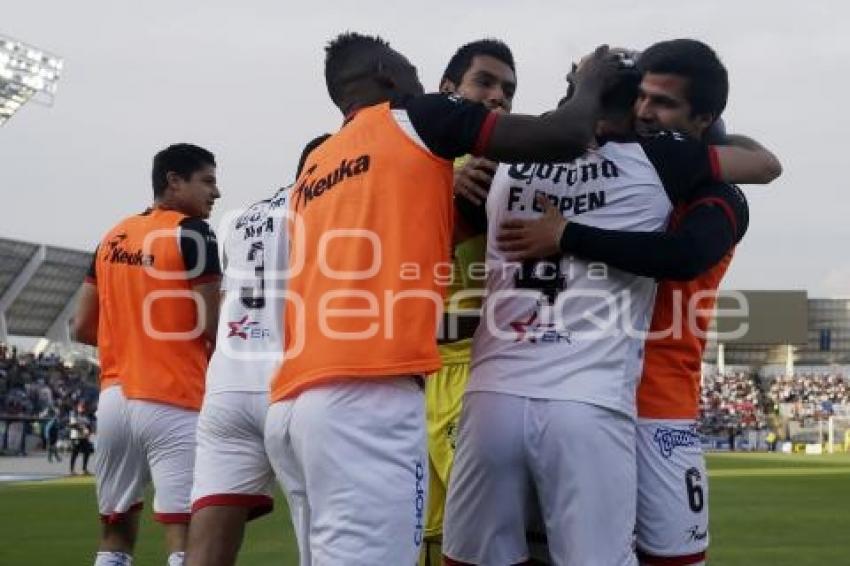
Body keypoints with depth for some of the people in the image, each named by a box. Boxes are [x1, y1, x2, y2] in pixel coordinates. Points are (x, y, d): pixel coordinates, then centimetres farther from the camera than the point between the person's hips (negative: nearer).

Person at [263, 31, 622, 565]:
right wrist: (592, 84, 24)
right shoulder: (415, 119, 8)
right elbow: (564, 137, 5)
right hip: (367, 396, -8)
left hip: (292, 402, 8)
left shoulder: (314, 168, 26)